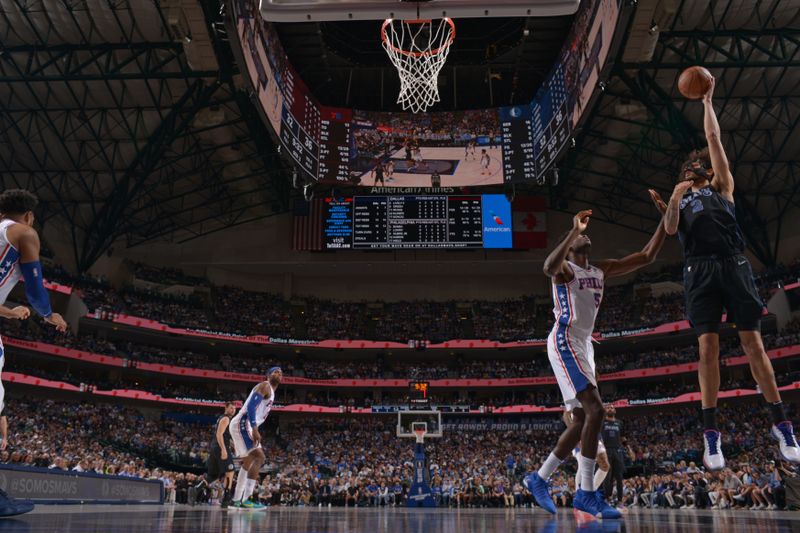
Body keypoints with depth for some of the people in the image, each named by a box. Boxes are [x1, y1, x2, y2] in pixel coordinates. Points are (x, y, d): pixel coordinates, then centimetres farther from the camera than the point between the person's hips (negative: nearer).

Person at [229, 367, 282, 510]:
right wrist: (255, 429, -29)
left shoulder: (271, 393, 24)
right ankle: (246, 500, -22)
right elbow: (251, 406, -20)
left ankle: (237, 500, 27)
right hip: (242, 424, -11)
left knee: (248, 462, 20)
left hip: (241, 426, 11)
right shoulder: (265, 386, -7)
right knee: (259, 457, -18)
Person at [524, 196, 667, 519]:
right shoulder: (563, 268, -4)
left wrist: (666, 218, 5)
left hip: (583, 346, 9)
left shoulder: (602, 271, 18)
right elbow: (548, 267, -32)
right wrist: (573, 231, -41)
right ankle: (587, 494, -15)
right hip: (565, 344, -9)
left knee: (581, 422, 7)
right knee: (595, 410, -20)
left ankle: (539, 479, 17)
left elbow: (647, 256, 14)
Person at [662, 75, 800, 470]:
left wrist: (707, 101, 20)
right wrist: (675, 198, -6)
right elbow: (670, 230, 6)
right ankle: (711, 432, -6)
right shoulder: (679, 198, 25)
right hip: (700, 271, 1)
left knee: (753, 343, -4)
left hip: (733, 265, -1)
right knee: (708, 347, -7)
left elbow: (714, 139, 17)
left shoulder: (721, 186, 22)